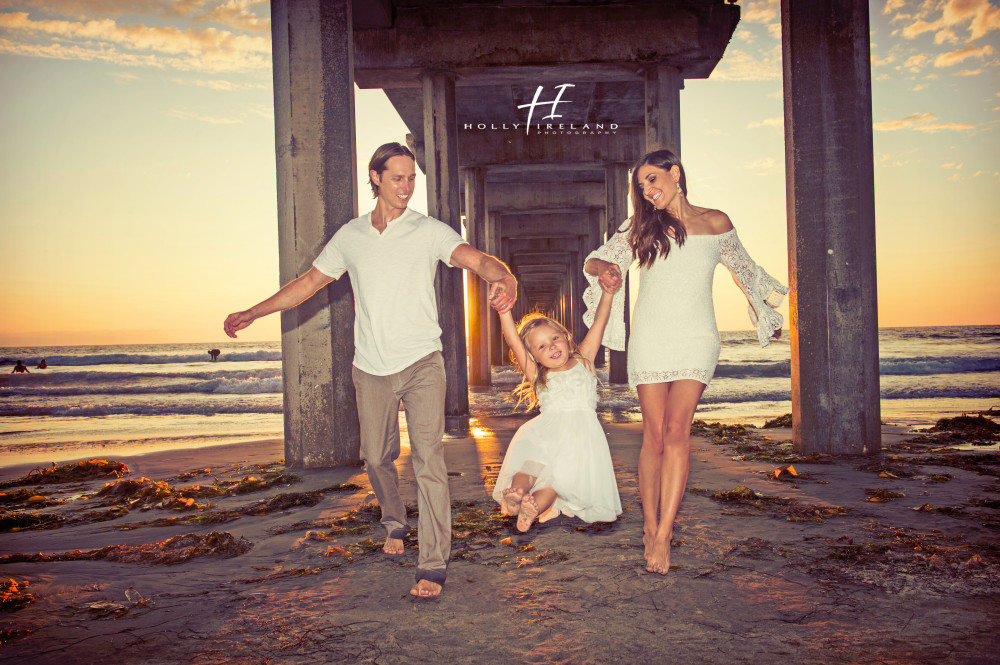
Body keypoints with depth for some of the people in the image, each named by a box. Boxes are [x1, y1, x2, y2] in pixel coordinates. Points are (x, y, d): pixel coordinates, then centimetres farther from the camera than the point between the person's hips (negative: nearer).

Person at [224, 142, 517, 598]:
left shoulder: (429, 231, -1)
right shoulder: (351, 235, 9)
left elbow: (473, 257, -17)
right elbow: (310, 281, 17)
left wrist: (502, 277, -40)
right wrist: (252, 313, 18)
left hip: (421, 362, -3)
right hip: (371, 368, 4)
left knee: (428, 459, -12)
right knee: (376, 457, 12)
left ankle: (433, 564, -6)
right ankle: (395, 523, 40)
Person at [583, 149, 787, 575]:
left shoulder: (714, 223, 8)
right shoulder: (641, 227, 9)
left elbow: (743, 269, 22)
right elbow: (596, 260, 5)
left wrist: (766, 314, 32)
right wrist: (605, 269, -19)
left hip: (696, 338, -1)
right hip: (650, 339, 1)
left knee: (677, 430, -15)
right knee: (655, 436, -2)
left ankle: (663, 535, -14)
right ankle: (650, 525, 11)